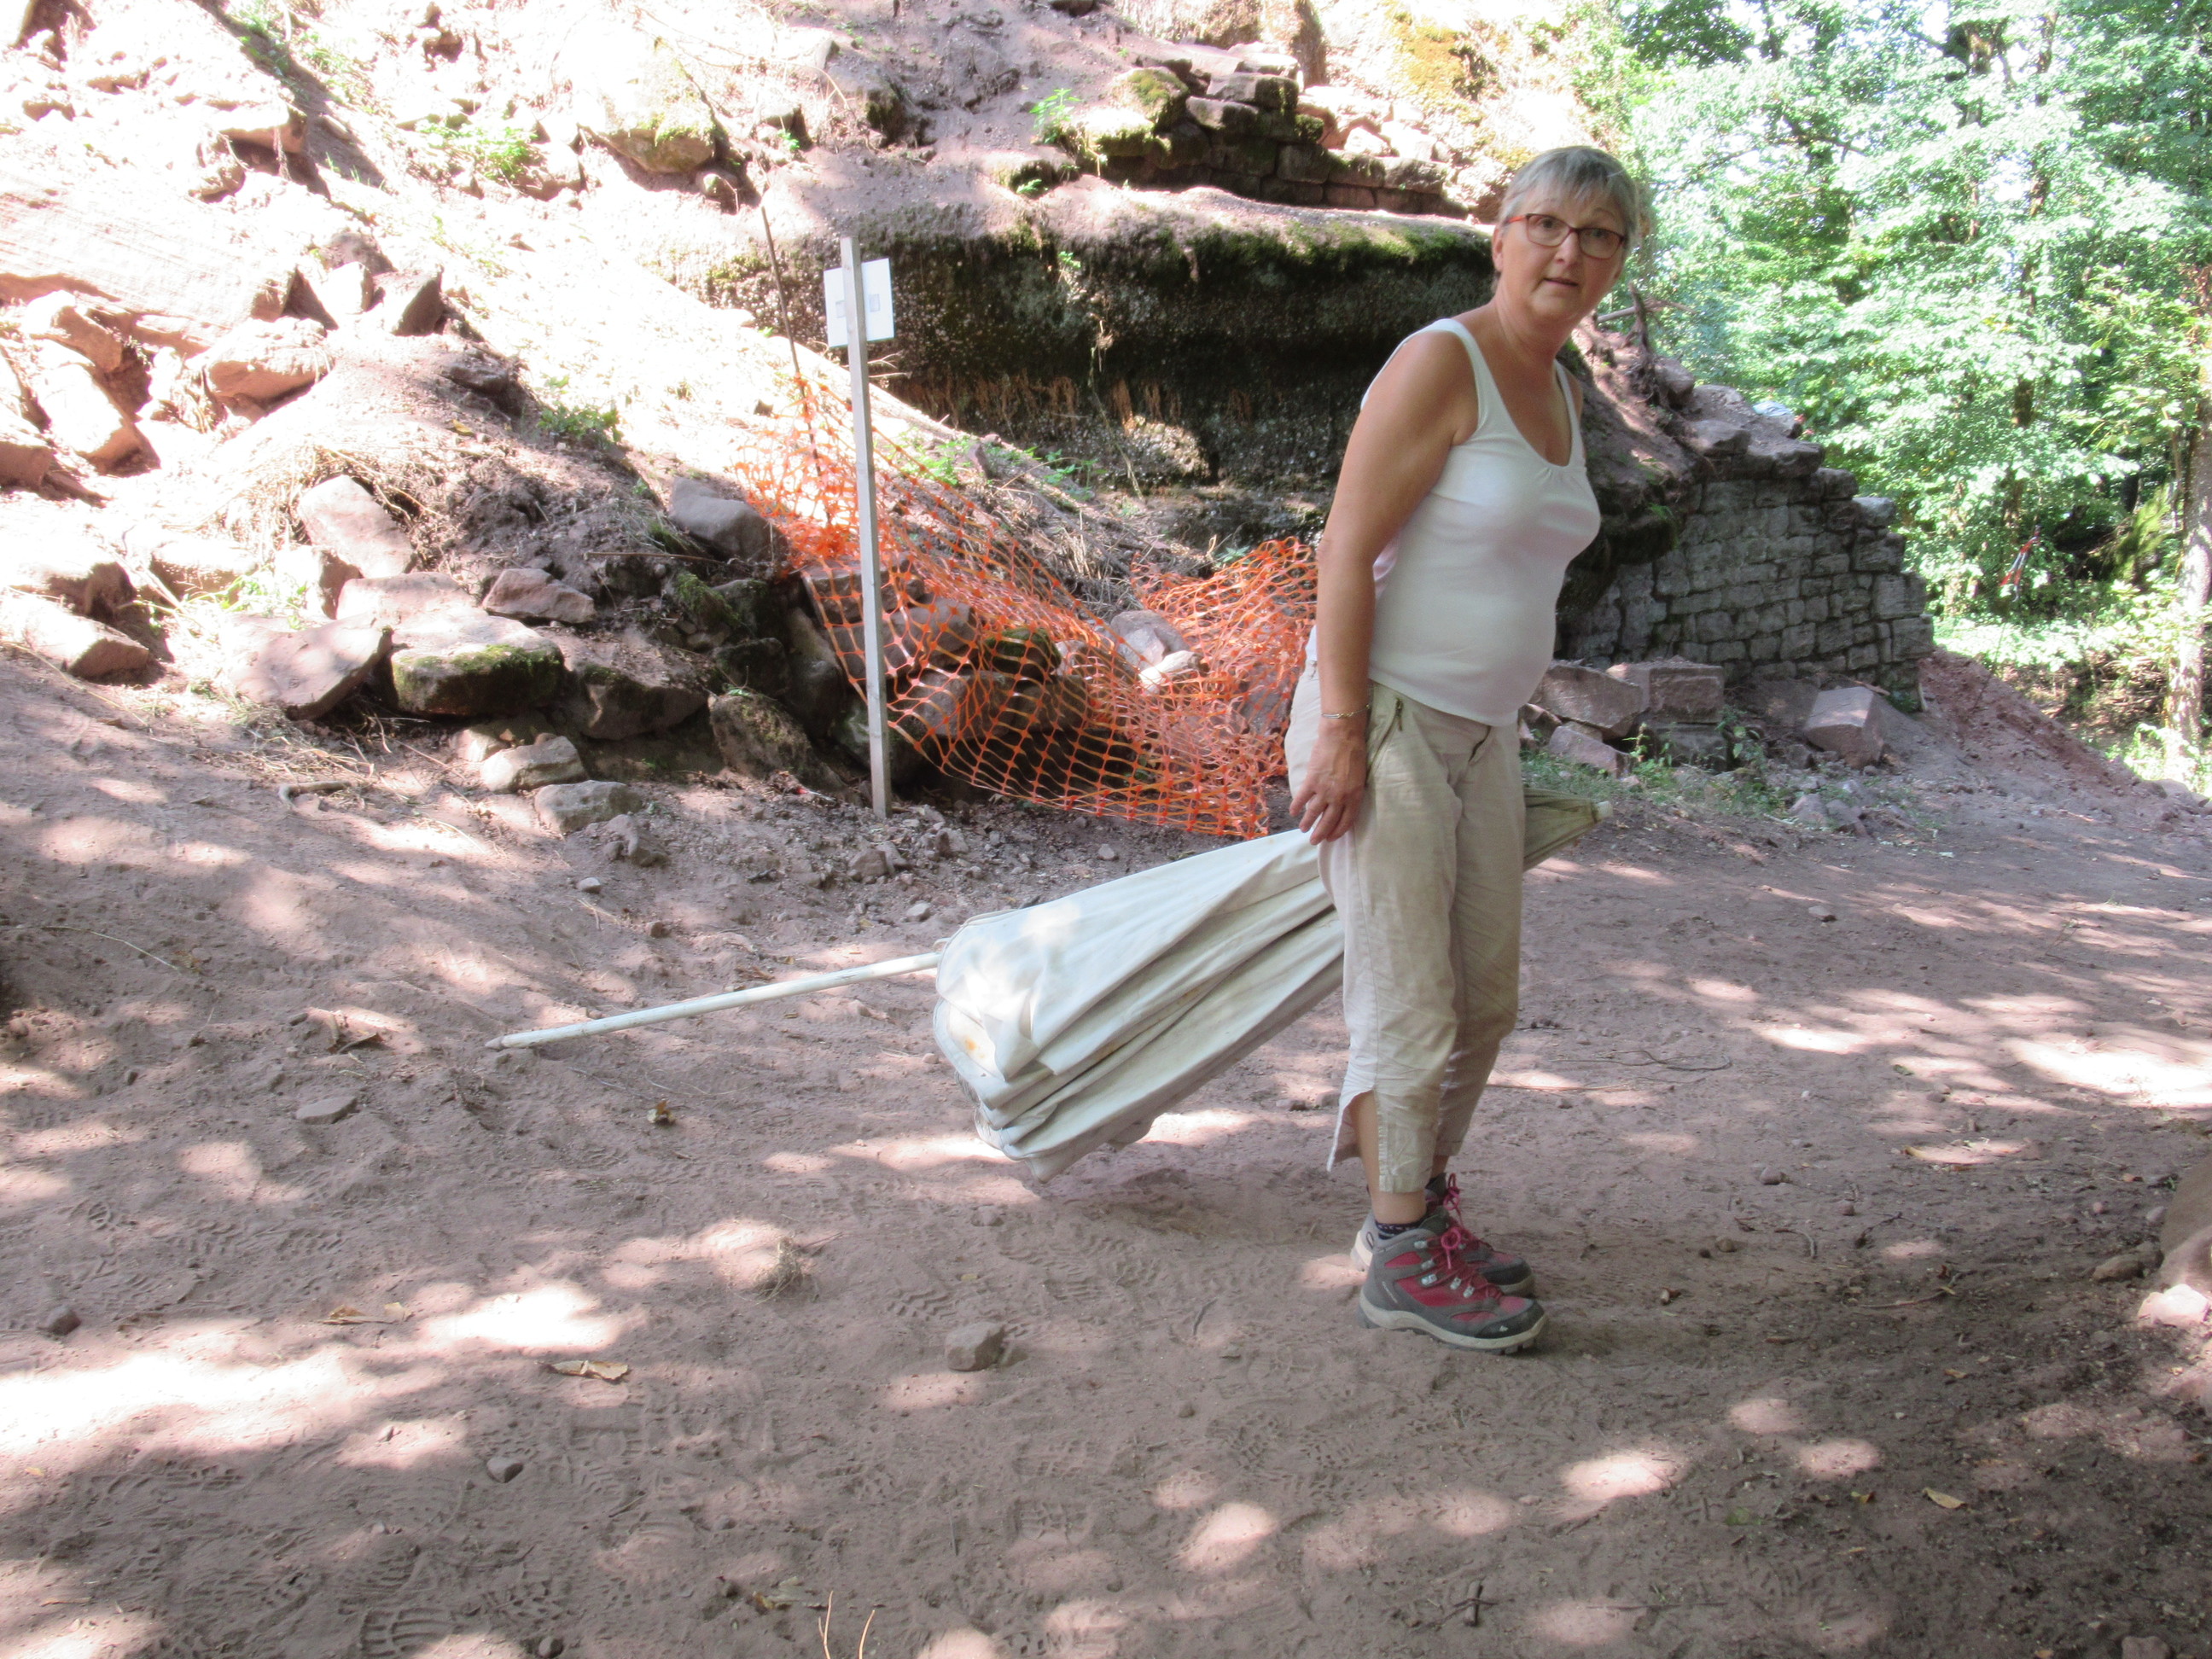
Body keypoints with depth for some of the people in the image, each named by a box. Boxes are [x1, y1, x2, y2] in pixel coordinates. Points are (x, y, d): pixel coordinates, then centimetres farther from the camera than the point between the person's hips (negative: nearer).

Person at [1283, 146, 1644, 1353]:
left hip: (1479, 733, 9)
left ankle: (1417, 1207, 34)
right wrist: (1342, 730, -22)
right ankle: (1400, 1262, 14)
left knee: (1486, 999, 16)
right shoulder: (1440, 363, -14)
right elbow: (1348, 549, -19)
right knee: (1410, 1009, -2)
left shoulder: (1558, 393, 13)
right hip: (1383, 723, -9)